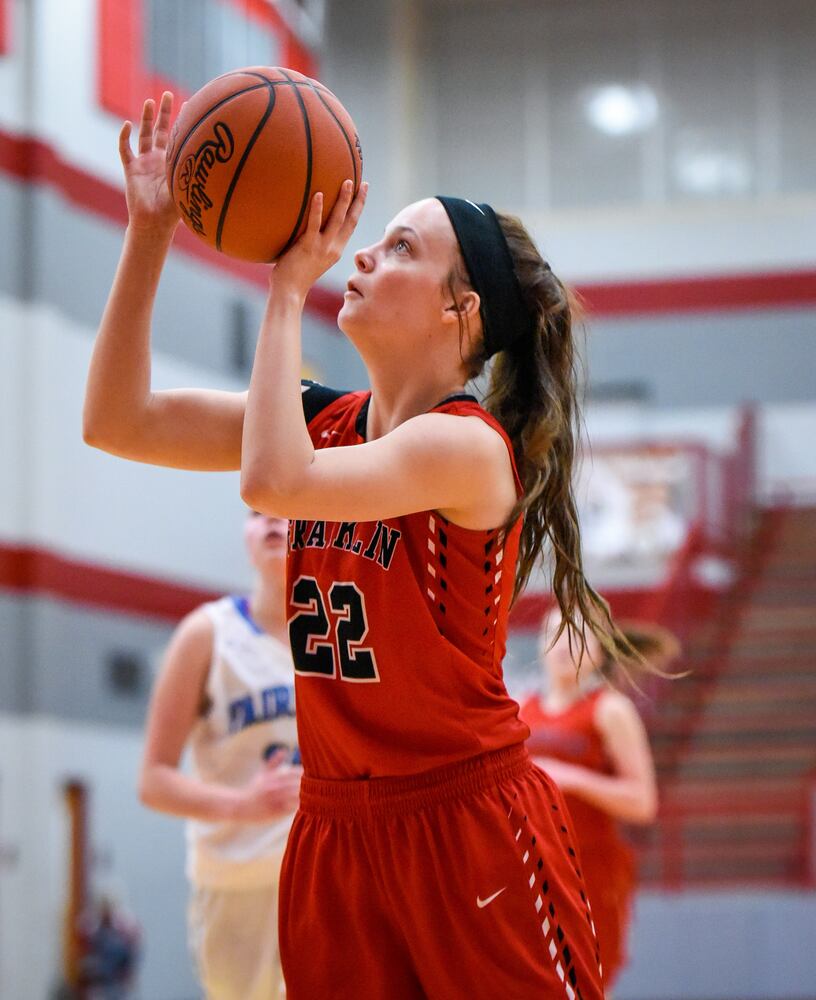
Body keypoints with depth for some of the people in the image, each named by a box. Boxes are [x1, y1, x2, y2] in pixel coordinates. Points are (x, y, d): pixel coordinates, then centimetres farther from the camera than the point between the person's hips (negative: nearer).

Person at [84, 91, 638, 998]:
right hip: (335, 828, 7)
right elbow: (117, 422, 1)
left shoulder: (470, 446, -17)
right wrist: (149, 232, -6)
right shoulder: (325, 420, 5)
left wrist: (289, 286, -23)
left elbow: (272, 483, -32)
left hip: (466, 824, -6)